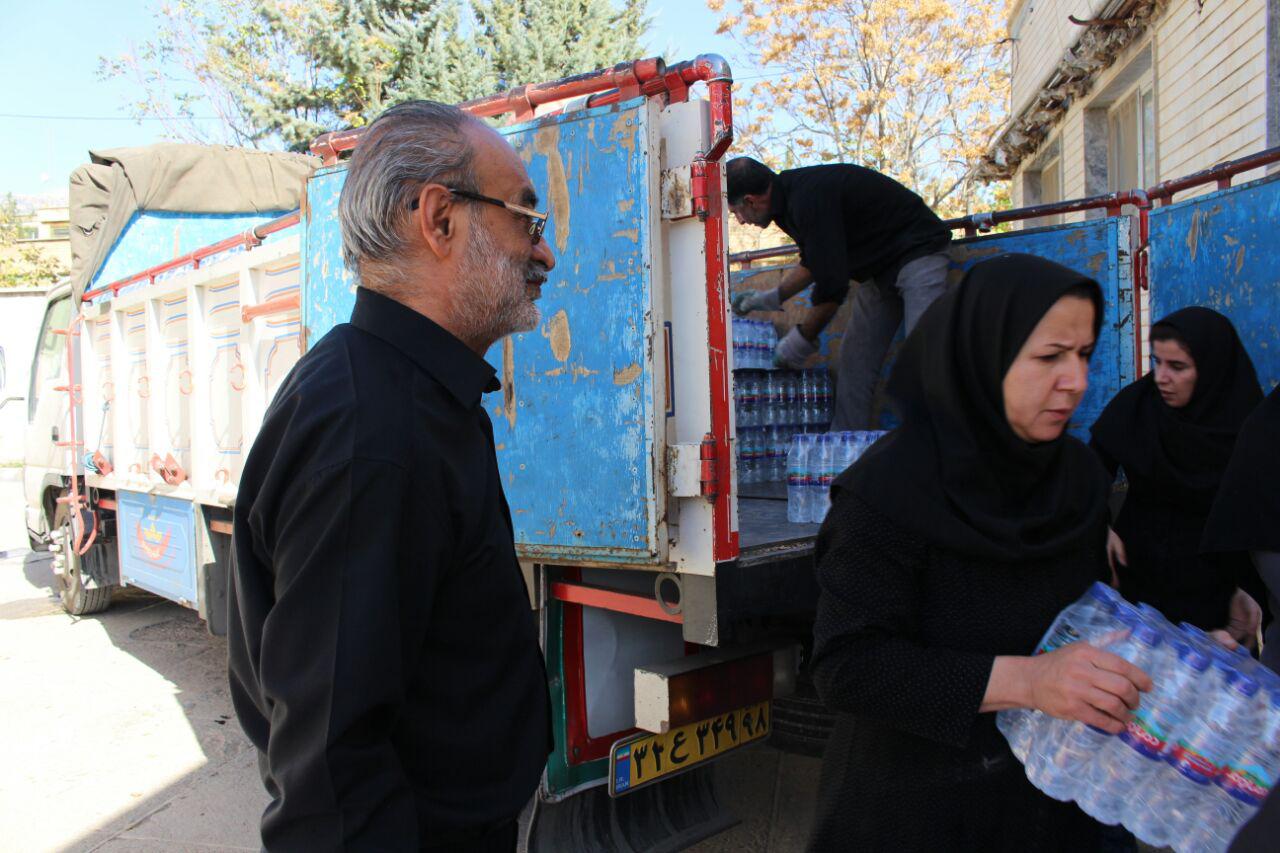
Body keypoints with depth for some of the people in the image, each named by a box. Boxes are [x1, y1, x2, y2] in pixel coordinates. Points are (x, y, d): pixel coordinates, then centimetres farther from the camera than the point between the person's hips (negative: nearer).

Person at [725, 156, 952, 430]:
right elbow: (814, 262, 20)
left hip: (917, 252, -10)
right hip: (879, 268, 10)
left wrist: (803, 338, -13)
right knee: (854, 363, 4)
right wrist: (772, 298, 18)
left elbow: (831, 285, -26)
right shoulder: (791, 194, 4)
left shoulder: (809, 199, -28)